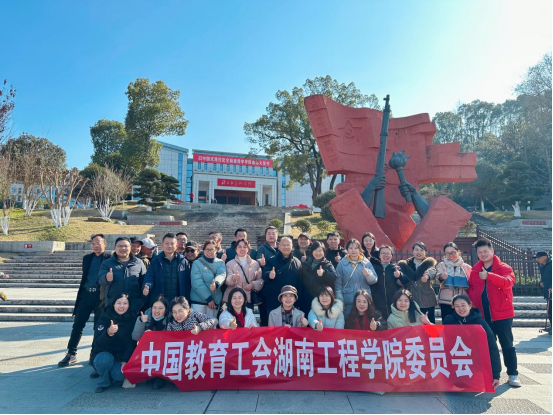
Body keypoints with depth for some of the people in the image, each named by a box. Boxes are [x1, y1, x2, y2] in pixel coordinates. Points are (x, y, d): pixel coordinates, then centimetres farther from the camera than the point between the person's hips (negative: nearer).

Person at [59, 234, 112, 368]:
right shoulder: (87, 258, 13)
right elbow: (84, 277, 19)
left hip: (101, 295, -4)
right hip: (86, 294, 4)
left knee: (99, 327, 6)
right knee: (77, 325, 4)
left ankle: (95, 354, 20)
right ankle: (71, 354, 15)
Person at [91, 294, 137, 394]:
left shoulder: (132, 319, -6)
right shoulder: (105, 317, -9)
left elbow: (132, 343, -3)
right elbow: (98, 342, -19)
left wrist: (125, 361, -15)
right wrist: (108, 333, -39)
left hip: (121, 358, 0)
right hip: (104, 354, 0)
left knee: (119, 374, -27)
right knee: (105, 359, -33)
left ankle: (118, 377, 10)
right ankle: (104, 382, -4)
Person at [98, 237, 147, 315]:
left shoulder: (139, 263, 5)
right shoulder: (107, 263, 6)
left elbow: (144, 283, 4)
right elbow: (101, 280, -7)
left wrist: (143, 301, -4)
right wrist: (106, 278, -31)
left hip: (135, 306, 0)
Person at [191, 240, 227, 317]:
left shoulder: (220, 263, 7)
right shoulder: (197, 263, -2)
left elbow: (222, 275, -12)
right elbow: (197, 282, -11)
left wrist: (216, 283, -35)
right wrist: (208, 298, -16)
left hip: (215, 300, 3)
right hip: (198, 300, -2)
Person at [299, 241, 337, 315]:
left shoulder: (328, 265, 1)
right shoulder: (305, 264, 10)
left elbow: (334, 277, -17)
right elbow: (301, 280, 15)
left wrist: (324, 273, -36)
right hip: (307, 299, 3)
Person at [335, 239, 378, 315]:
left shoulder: (366, 262, 5)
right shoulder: (342, 264, 1)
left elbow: (374, 280, 2)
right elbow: (338, 283, 2)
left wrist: (368, 274, -19)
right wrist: (340, 301, -3)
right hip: (348, 301, -1)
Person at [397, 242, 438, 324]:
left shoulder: (430, 263, 6)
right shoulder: (406, 264, 11)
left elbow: (433, 272, -17)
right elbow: (403, 281, 0)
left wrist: (427, 276, -42)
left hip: (427, 300, -1)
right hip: (411, 301, 1)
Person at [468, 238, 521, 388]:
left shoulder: (504, 268, -5)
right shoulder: (474, 270, 6)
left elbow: (508, 282, -26)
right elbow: (471, 289, 11)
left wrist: (489, 276, -38)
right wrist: (473, 305, -3)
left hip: (502, 313, -4)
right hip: (483, 315, 4)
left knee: (507, 344, 3)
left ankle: (513, 374, 16)